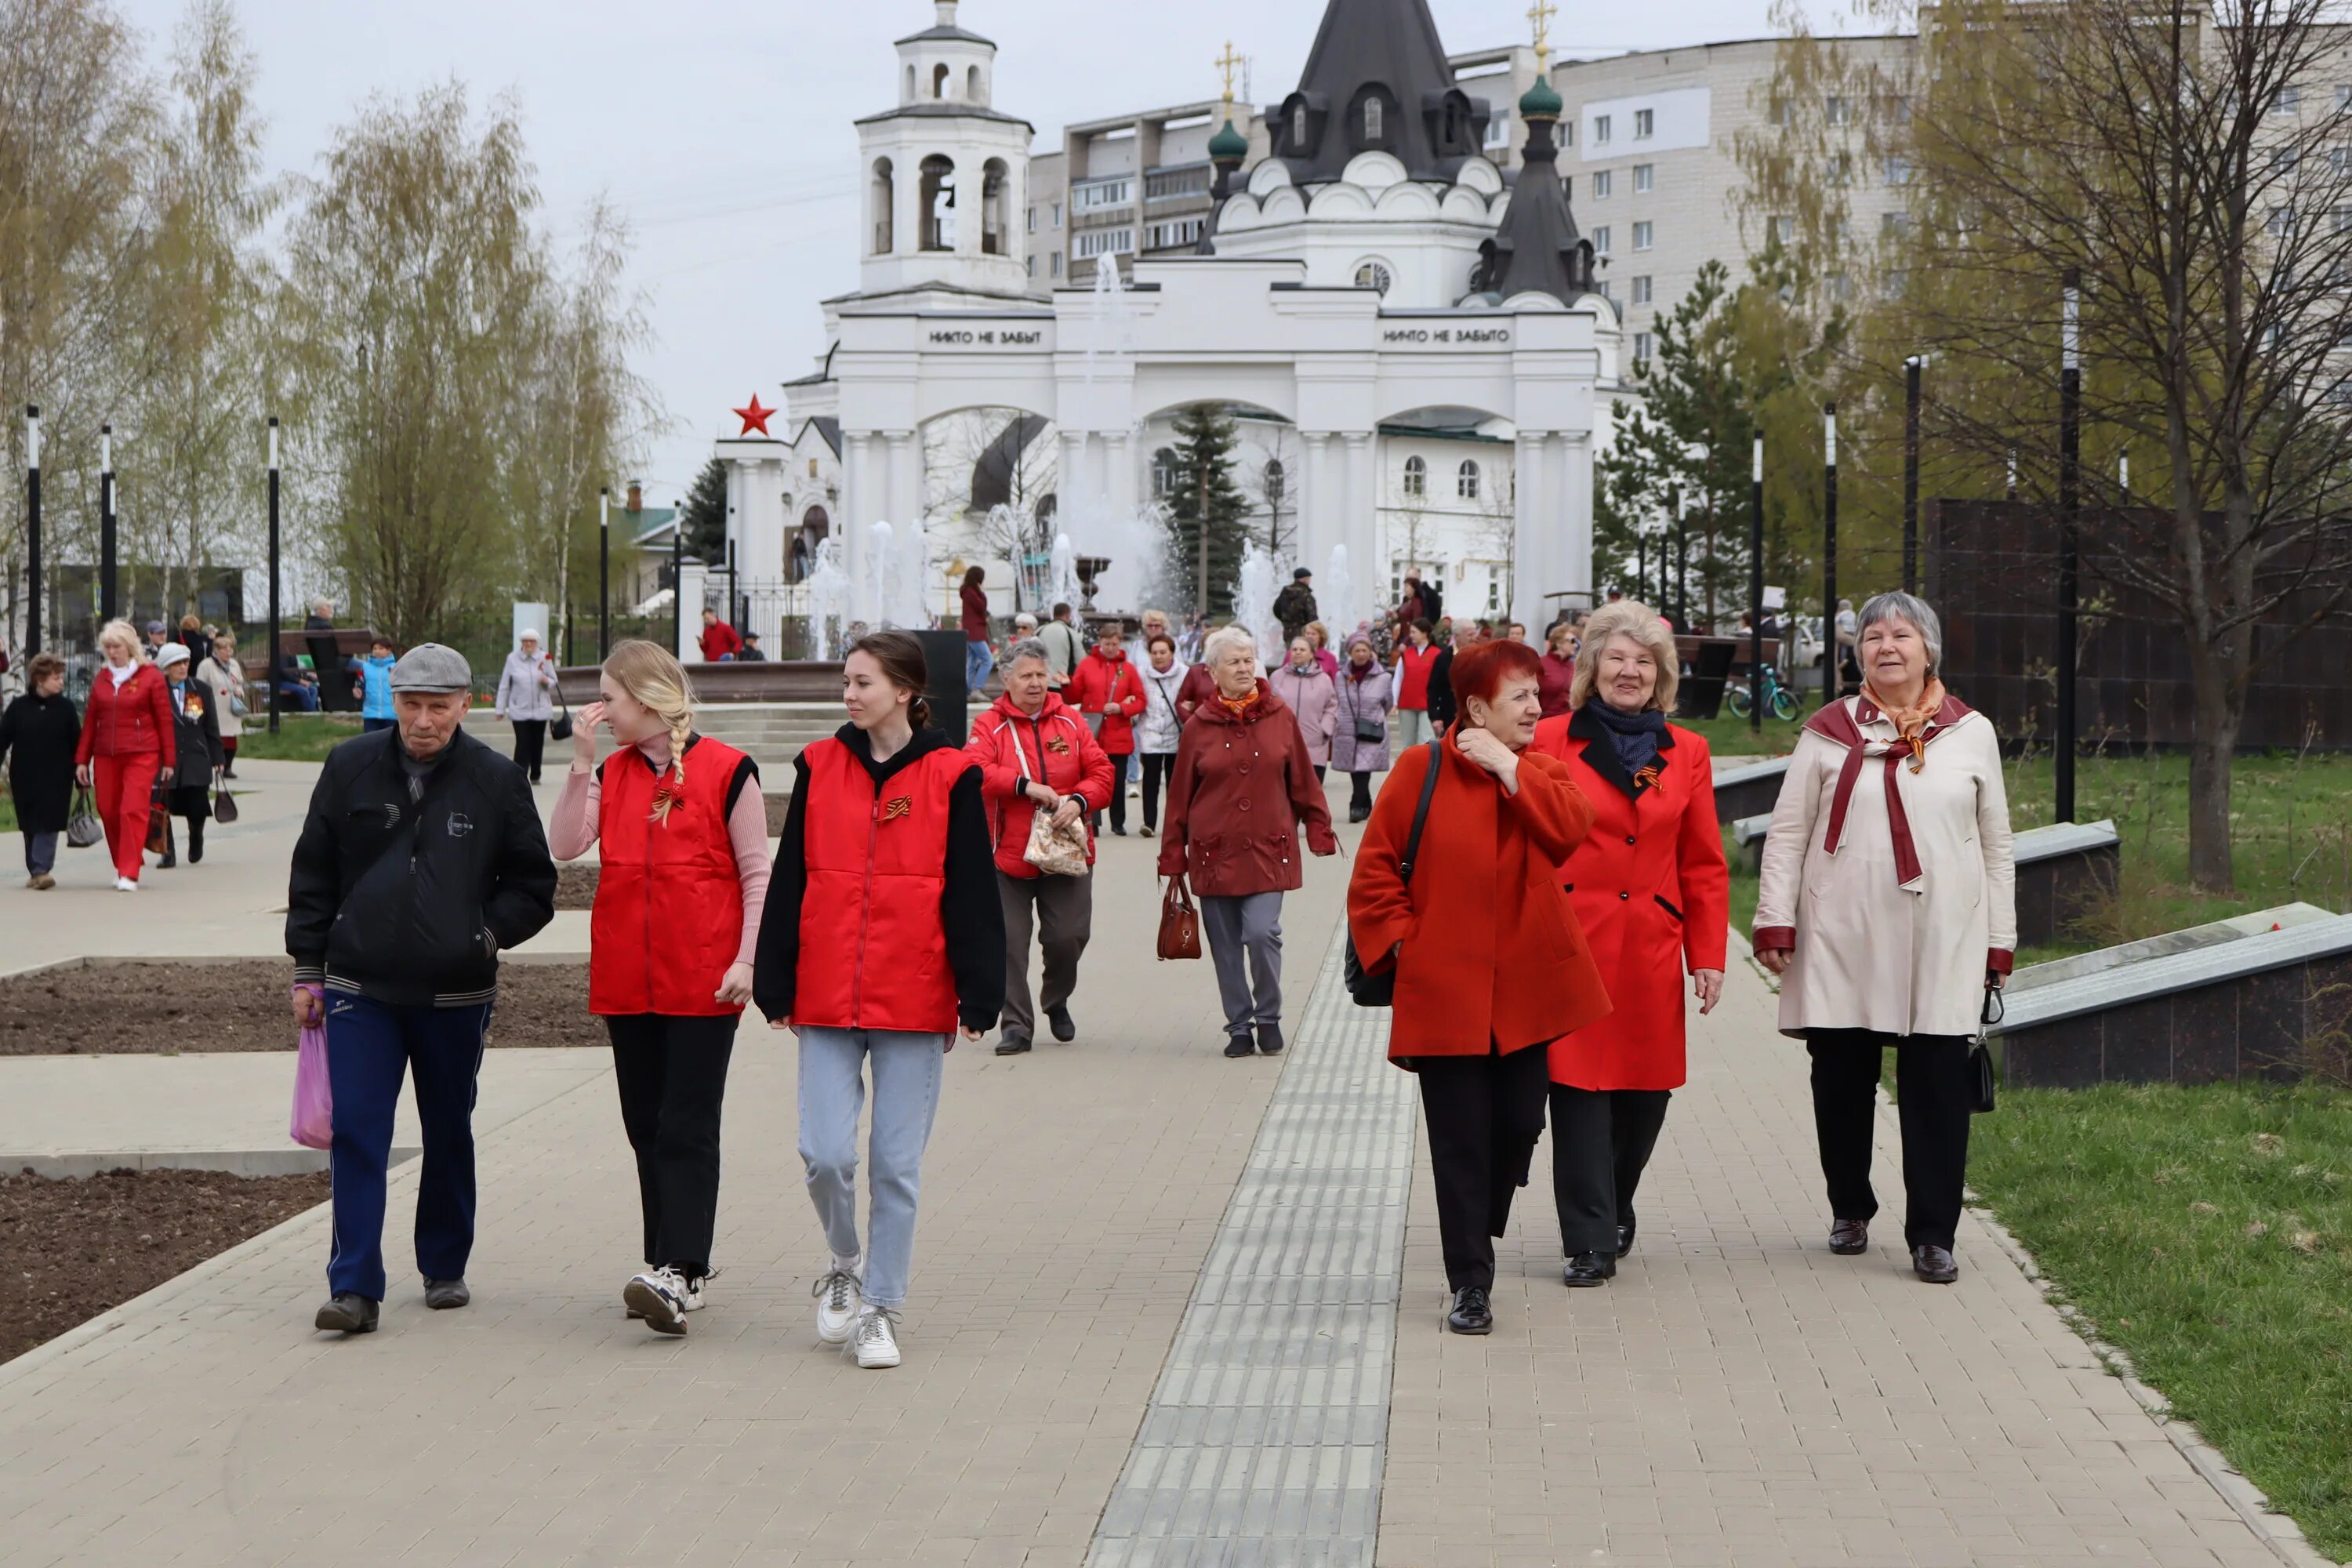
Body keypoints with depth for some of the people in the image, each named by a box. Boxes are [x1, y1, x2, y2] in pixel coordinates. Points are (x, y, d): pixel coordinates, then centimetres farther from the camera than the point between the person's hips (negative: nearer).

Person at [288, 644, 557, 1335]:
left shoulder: (496, 781, -1)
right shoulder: (350, 768, 1)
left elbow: (533, 888, 6)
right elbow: (313, 875, 8)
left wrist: (489, 934, -10)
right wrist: (308, 968, 5)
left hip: (457, 994, 0)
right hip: (360, 990, 0)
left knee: (449, 1136, 13)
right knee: (356, 1134, -7)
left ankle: (445, 1268, 28)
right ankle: (355, 1286, -6)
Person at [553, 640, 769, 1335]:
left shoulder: (727, 770, -4)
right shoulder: (611, 773, 11)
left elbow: (756, 873, -3)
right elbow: (565, 845, -4)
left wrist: (745, 960, -10)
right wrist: (581, 762, -8)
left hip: (702, 982, -6)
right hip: (626, 981, 6)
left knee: (687, 1128, -8)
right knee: (646, 1127, 8)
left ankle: (678, 1272, -14)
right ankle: (675, 1269, 16)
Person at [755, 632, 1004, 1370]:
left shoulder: (951, 777, -1)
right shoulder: (820, 768, 6)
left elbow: (972, 894, 0)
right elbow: (788, 882, 8)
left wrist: (977, 999, -3)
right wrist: (776, 989, 5)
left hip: (915, 1000, -1)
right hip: (827, 1000, 2)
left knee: (897, 1163, 2)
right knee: (826, 1153, -6)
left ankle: (880, 1309, 14)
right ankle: (846, 1265, 22)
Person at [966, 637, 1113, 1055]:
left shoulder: (1071, 723, 8)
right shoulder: (990, 725, -1)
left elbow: (1101, 773, 4)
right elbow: (976, 771, -17)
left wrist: (1079, 801, -16)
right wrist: (1027, 786, -24)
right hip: (1009, 856, -2)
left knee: (1069, 936, 0)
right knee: (1010, 943, -1)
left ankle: (1057, 1002, 29)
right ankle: (1017, 1024, 9)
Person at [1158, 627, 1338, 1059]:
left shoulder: (1280, 719, 2)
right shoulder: (1199, 727, 1)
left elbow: (1303, 782, 7)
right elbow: (1180, 796, 5)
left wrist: (1319, 831, 4)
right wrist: (1173, 856, 5)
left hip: (1268, 850, -1)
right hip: (1214, 855, 1)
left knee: (1262, 933, -13)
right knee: (1226, 946, 5)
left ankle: (1268, 1018, 8)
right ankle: (1239, 1027, 19)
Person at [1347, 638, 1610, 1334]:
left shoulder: (1541, 769, 8)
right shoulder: (1422, 770, -2)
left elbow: (1569, 829, -15)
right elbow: (1375, 872, 2)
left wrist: (1507, 766, -14)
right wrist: (1403, 942, -6)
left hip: (1526, 985, 3)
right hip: (1447, 989, -3)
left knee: (1519, 1125, 5)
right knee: (1461, 1140, -2)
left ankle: (1478, 1241, 31)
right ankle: (1470, 1285, 5)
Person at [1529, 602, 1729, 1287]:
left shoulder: (1686, 753, 10)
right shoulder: (1550, 742, 1)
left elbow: (1704, 866, 11)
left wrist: (1709, 956, 6)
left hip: (1651, 947, 3)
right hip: (1569, 940, -3)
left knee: (1646, 1091, 6)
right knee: (1578, 1085, -6)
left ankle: (1613, 1213, 30)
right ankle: (1591, 1241, 0)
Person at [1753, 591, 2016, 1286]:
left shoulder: (1971, 733, 8)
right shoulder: (1829, 732, 6)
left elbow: (1995, 843, 11)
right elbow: (1787, 832, 5)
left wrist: (1999, 940, 9)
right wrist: (1775, 919, -3)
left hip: (1942, 942, 0)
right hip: (1842, 940, 0)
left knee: (1937, 1084, -4)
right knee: (1842, 1078, 7)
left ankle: (1933, 1234, 2)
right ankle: (1850, 1209, 25)